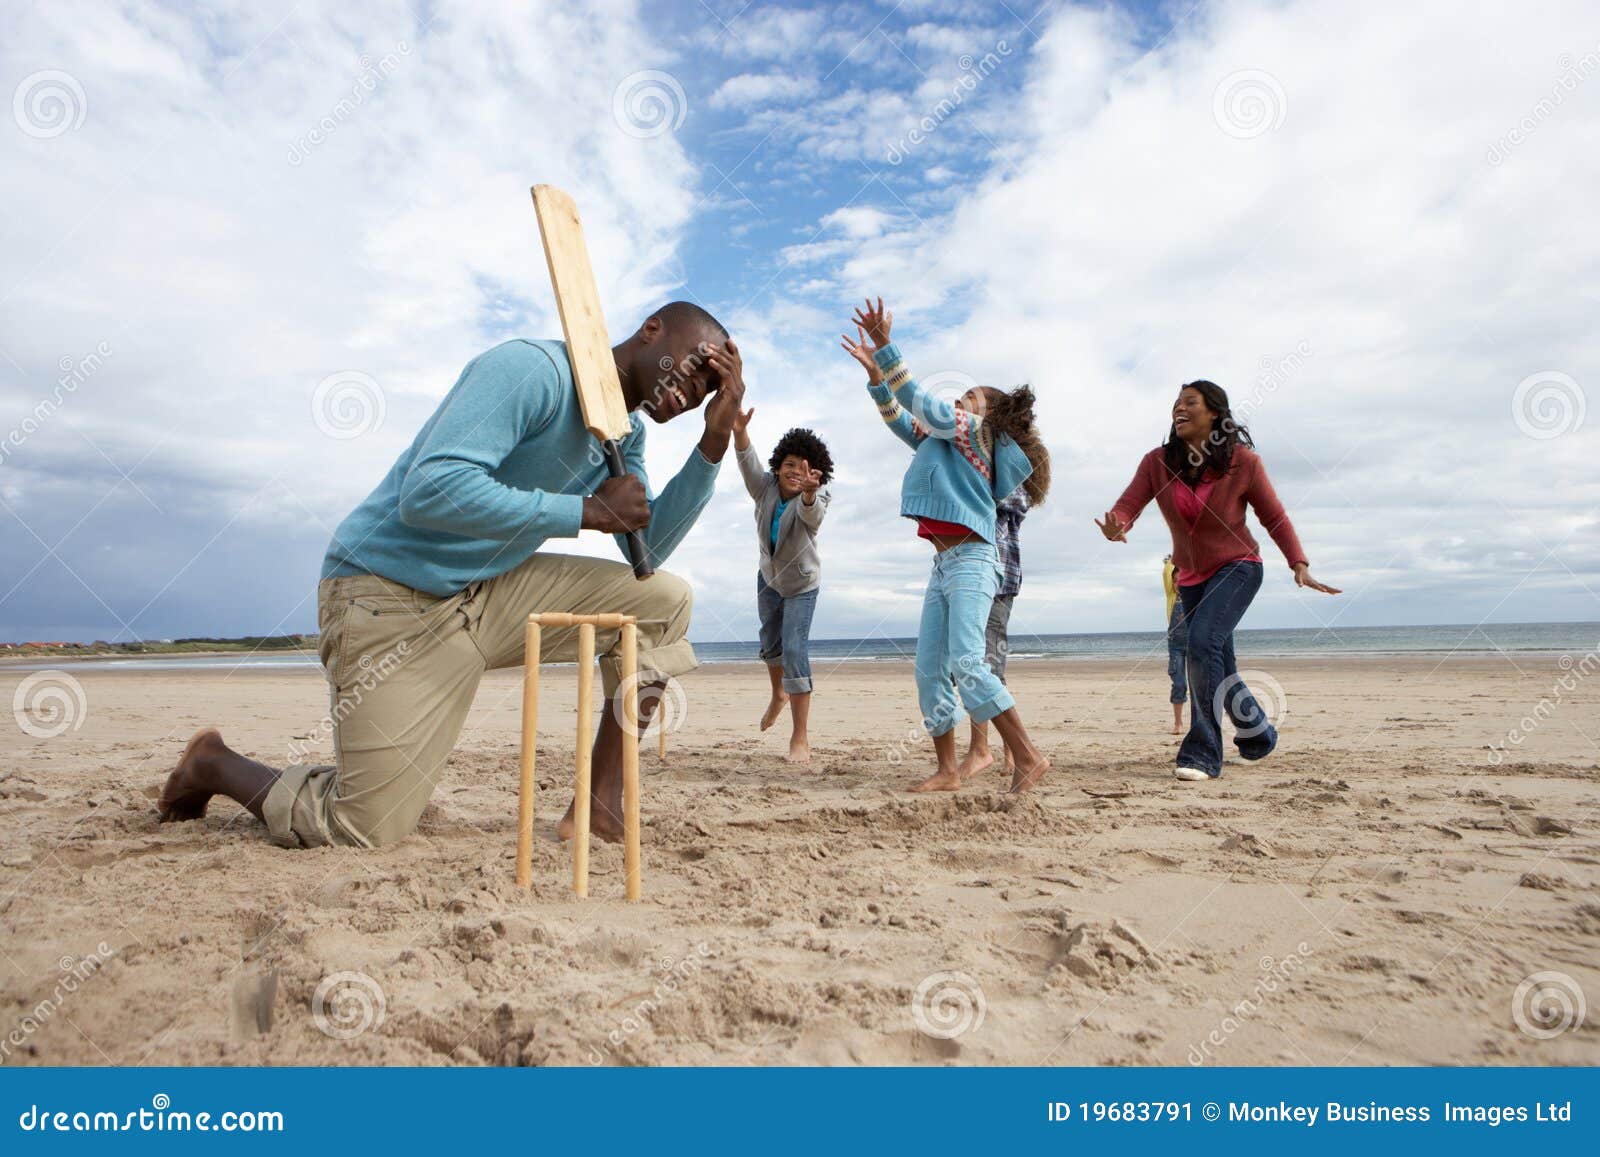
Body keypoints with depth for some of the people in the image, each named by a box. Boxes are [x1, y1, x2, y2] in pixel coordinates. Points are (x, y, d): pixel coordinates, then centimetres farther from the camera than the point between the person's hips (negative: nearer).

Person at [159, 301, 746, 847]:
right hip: (390, 596, -8)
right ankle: (216, 765, 24)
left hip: (488, 597, 8)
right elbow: (431, 491, -31)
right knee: (362, 832, -7)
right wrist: (589, 511, -26)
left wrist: (716, 438, -6)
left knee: (664, 600, -4)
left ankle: (601, 806, -3)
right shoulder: (530, 370, -21)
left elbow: (649, 546, 2)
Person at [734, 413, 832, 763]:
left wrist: (809, 491, -75)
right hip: (768, 577, 5)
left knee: (795, 650, -17)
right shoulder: (765, 487, -17)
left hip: (802, 585, -5)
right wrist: (739, 432, -57)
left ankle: (800, 738, -13)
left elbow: (812, 514, -51)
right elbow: (748, 462, -36)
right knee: (769, 643, 22)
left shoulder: (816, 498, -27)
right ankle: (778, 695, 54)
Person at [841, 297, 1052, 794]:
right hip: (943, 565, 9)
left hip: (971, 561, -9)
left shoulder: (973, 429, 2)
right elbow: (900, 418, 25)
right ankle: (948, 770, 7)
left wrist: (885, 348, -5)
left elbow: (921, 402, -7)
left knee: (966, 663, -20)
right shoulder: (944, 440, 25)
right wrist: (874, 371, 15)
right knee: (929, 670, 3)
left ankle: (1029, 758, -15)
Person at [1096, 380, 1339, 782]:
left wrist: (1299, 564, -15)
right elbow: (1128, 504, -19)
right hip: (1192, 576, 5)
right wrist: (1115, 528, -42)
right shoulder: (1157, 462, -8)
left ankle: (1202, 754, -18)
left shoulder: (1243, 461, -14)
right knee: (1217, 666, 14)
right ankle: (1259, 732, 41)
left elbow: (1275, 517, -6)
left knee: (1202, 644, -26)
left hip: (1237, 568, -5)